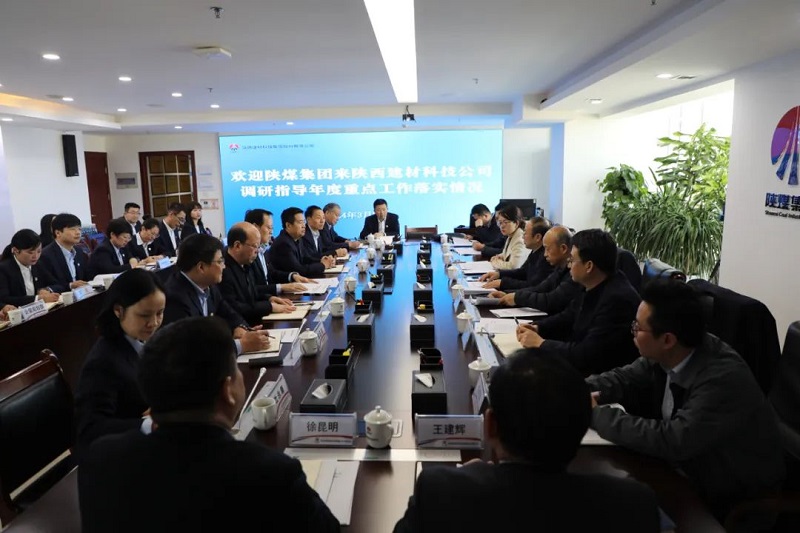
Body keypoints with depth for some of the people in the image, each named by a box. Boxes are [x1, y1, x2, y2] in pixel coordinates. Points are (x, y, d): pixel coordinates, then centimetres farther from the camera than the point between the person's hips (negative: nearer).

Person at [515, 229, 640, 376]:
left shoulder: (618, 300, -29)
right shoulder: (593, 287, 0)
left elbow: (586, 355, -29)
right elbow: (568, 317, 16)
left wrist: (540, 343, -19)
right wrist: (537, 328, -1)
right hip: (583, 364, 8)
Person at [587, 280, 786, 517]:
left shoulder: (723, 379, -33)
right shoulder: (665, 354, -11)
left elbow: (673, 441, -37)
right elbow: (625, 378, 2)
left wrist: (596, 414, -31)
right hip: (688, 466, 6)